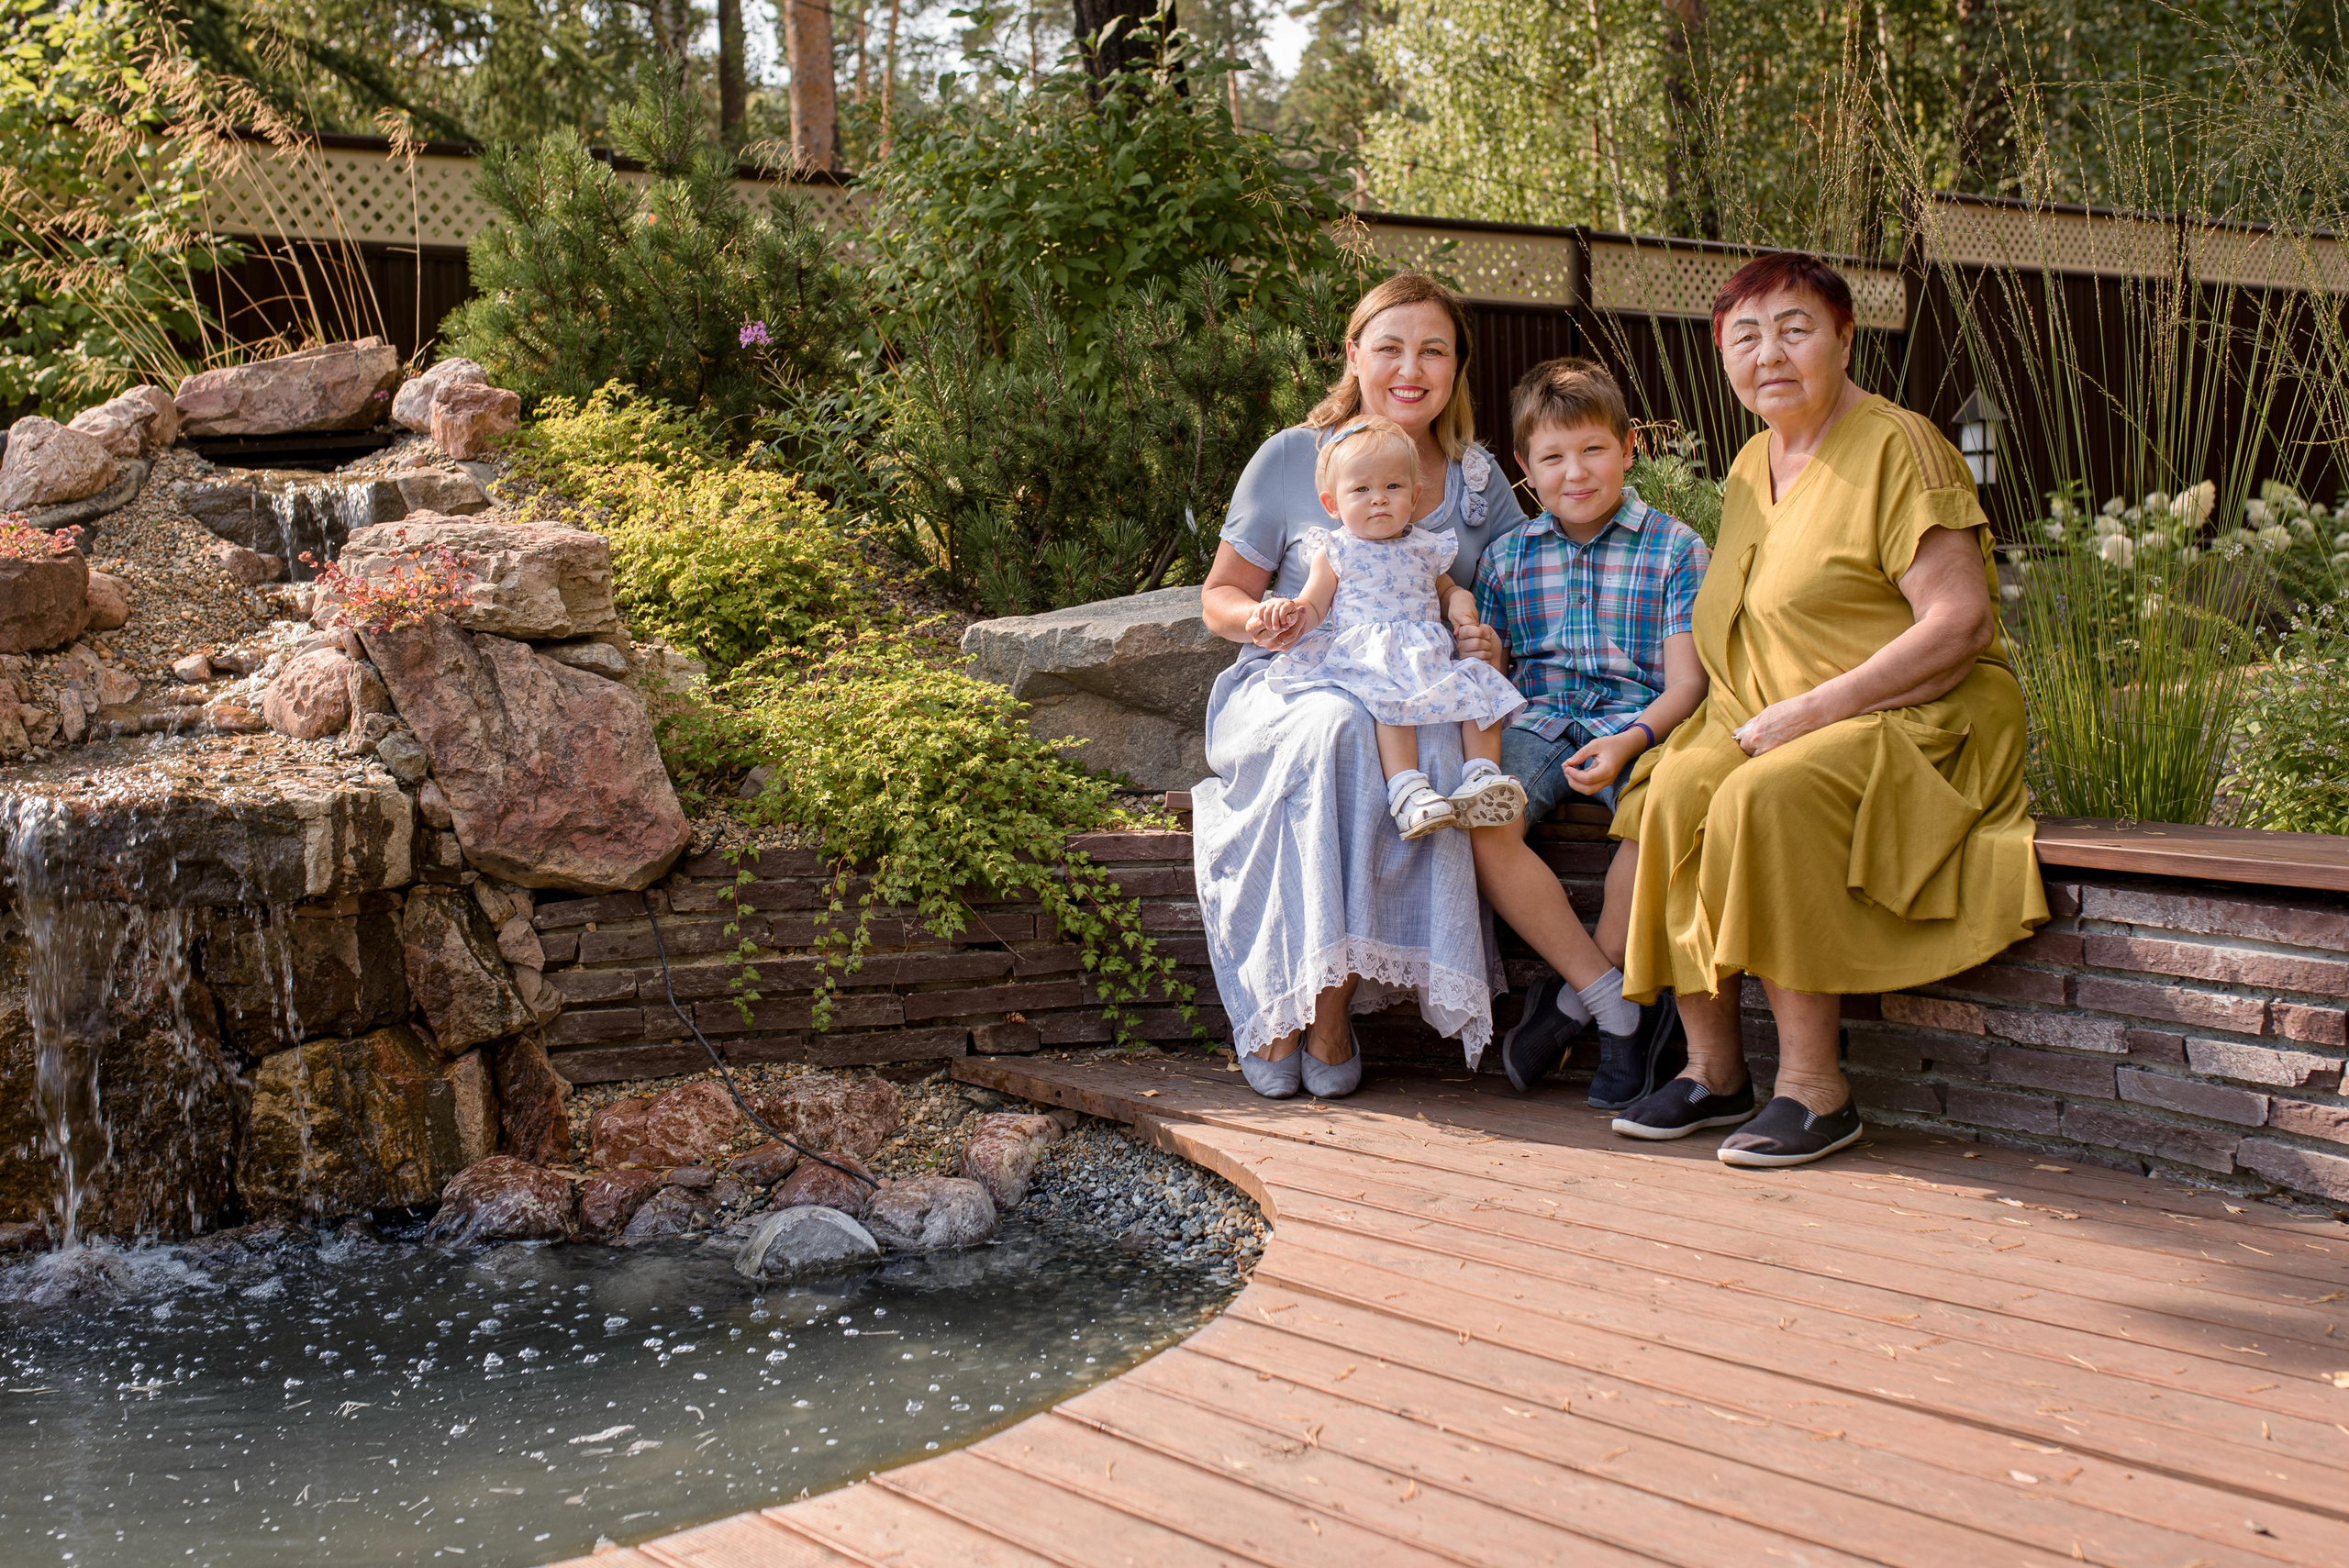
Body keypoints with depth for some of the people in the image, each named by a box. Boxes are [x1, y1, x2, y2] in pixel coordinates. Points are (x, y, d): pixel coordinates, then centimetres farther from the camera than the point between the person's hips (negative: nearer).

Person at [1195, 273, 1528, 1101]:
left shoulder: (1480, 479, 11)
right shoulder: (1290, 458, 3)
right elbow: (1220, 595, 8)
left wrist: (1491, 648, -6)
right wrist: (1257, 619, -17)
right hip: (1288, 689, -2)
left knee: (1431, 753, -35)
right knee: (1336, 729, -38)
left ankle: (1329, 1008, -27)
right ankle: (1282, 1011, -31)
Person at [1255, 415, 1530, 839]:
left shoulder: (1425, 549, 21)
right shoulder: (1335, 553, 10)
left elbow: (1446, 589, 36)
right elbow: (1315, 608, 6)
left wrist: (1461, 606, 12)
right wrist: (1291, 610, -19)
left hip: (1429, 658, 5)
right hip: (1366, 658, -5)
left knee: (1481, 690, -18)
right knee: (1391, 700, -36)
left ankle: (1482, 774, -20)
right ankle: (1406, 789, -45)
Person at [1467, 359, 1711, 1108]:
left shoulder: (1674, 548, 5)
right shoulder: (1507, 557, 15)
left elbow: (1686, 681, -2)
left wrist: (1630, 739, -22)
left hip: (1636, 718, -2)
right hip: (1537, 719, 3)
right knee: (1478, 823, -29)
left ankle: (1573, 994, -13)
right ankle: (1618, 1002, -19)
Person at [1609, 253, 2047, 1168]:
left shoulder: (1898, 448, -10)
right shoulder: (1751, 466, 15)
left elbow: (1961, 624, -18)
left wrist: (1814, 708, -21)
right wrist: (1753, 714, 5)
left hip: (1917, 723, -7)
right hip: (1778, 726, 7)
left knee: (1768, 800, -34)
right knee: (1672, 793, -22)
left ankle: (1815, 1089, -25)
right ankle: (1713, 1068, -12)